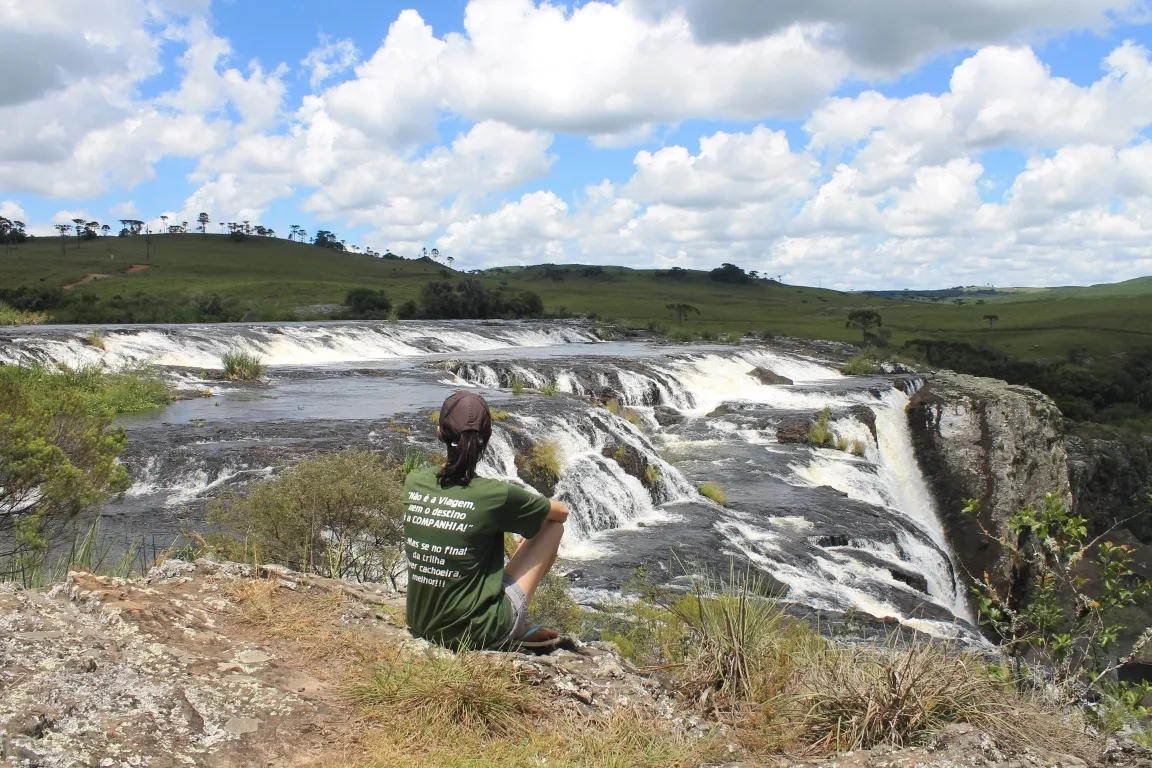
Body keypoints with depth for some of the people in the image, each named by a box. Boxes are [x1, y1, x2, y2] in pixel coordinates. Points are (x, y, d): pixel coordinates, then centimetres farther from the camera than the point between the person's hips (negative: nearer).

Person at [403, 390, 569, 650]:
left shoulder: (414, 482, -5)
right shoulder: (495, 494, -17)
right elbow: (562, 512, 0)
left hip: (422, 625, 5)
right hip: (479, 633, -5)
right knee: (553, 525, 7)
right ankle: (518, 629, 15)